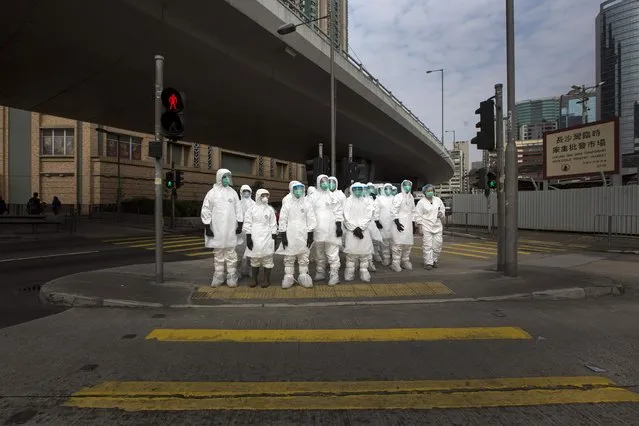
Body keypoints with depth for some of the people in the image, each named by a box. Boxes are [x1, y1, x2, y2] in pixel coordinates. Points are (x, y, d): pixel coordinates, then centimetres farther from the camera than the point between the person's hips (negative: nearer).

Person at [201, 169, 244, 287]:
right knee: (218, 255, 8)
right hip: (216, 229, -1)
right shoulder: (212, 193, 0)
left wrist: (240, 224, 4)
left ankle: (232, 277, 9)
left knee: (231, 254, 3)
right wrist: (207, 227, -7)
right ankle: (218, 277, 17)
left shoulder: (233, 192, 8)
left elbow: (238, 210, 9)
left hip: (230, 229, 1)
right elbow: (206, 211, -1)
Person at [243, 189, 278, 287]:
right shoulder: (251, 209, 4)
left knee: (267, 259, 1)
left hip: (267, 238, 0)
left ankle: (267, 279, 11)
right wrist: (248, 237, -5)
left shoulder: (270, 209, 7)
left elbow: (273, 225, 6)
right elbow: (247, 224, 2)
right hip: (255, 238, 0)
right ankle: (255, 279, 18)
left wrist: (274, 237, 1)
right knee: (255, 259, 7)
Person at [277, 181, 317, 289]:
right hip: (290, 235, 0)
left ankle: (303, 276, 16)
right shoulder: (287, 204, 1)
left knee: (303, 258, 7)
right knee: (289, 258, 5)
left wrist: (310, 235, -2)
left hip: (303, 235, 1)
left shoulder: (307, 203, 4)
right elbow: (283, 220, 1)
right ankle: (288, 276, 14)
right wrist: (283, 235, -4)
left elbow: (311, 220, 3)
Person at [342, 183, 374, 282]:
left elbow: (368, 216, 0)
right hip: (351, 231, -1)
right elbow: (347, 217, -3)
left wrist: (360, 228, -12)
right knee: (351, 253, -2)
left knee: (364, 252, 0)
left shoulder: (367, 201, 9)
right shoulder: (348, 201, 5)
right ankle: (349, 273, 5)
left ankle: (364, 273, 7)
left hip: (364, 231, 1)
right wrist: (354, 229, -11)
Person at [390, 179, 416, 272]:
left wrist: (412, 221, 16)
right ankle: (395, 263, -5)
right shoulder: (398, 197, -7)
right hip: (400, 223, -7)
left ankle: (405, 261, 20)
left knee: (408, 243, 8)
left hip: (408, 224, 7)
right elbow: (393, 211, -11)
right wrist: (397, 222, -17)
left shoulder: (411, 197, 14)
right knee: (398, 243, -10)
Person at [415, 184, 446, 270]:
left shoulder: (438, 200, 8)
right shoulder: (421, 202, -5)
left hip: (437, 226, 5)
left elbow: (443, 208, 23)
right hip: (426, 227, -4)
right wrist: (420, 227, -11)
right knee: (427, 246, -6)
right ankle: (428, 263, 2)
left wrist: (441, 213, -1)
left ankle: (434, 260, 22)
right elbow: (418, 216, -7)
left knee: (438, 244, 4)